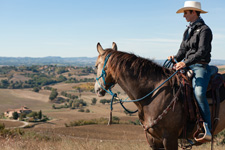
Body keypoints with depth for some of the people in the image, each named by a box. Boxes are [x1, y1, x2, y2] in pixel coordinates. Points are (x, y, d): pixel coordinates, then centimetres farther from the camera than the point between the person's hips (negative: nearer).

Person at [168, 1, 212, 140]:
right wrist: (176, 58, -2)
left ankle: (207, 128, -25)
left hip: (200, 67, -9)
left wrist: (185, 63, -29)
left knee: (199, 93, -31)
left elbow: (202, 52, -19)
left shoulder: (204, 30, -7)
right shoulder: (188, 30, 18)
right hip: (187, 66, 9)